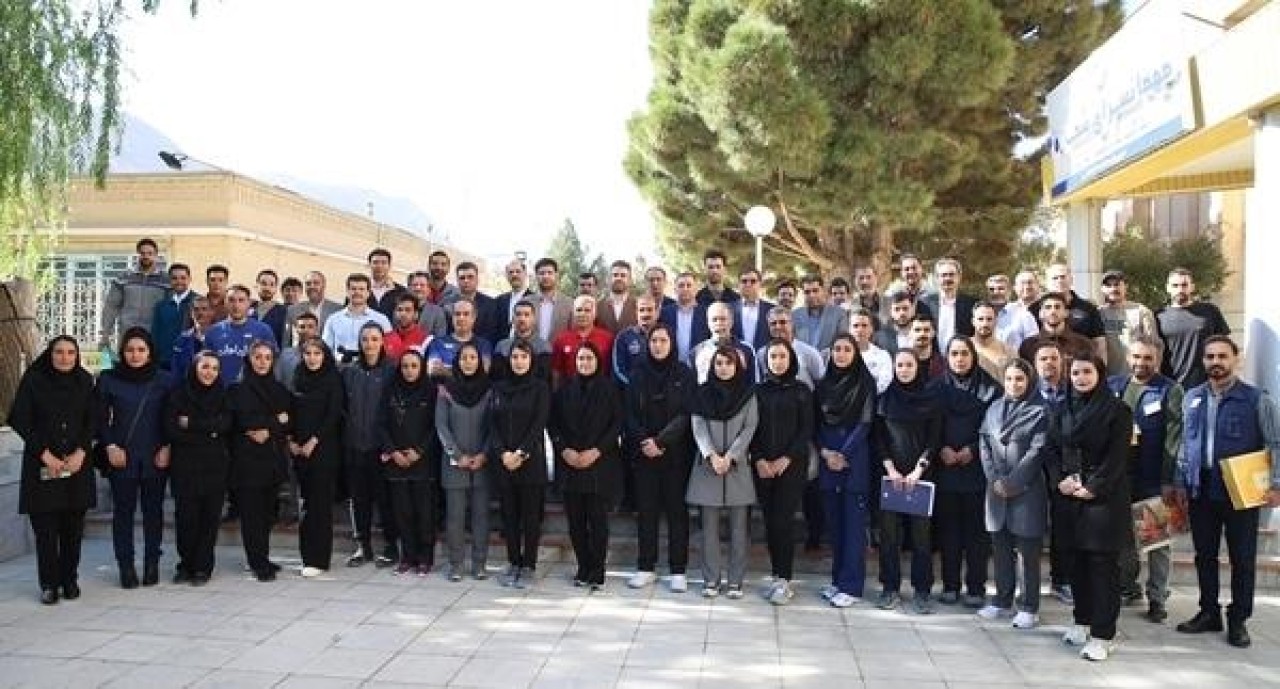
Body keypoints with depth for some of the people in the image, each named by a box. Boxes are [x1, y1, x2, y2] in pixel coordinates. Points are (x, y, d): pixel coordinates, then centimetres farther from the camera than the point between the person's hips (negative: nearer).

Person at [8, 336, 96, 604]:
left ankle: (70, 580, 14)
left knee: (73, 526, 3)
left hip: (77, 464, 2)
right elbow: (20, 419, -4)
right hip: (42, 464, -2)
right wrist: (45, 454, -10)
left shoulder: (85, 381, 6)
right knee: (45, 527, -2)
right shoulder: (33, 379, -1)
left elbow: (92, 421, 6)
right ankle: (49, 584, 8)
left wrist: (81, 452, -8)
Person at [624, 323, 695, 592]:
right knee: (646, 509, 6)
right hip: (643, 453, 2)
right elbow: (630, 413, 3)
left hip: (676, 452, -2)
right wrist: (642, 442, -12)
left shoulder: (684, 374, 0)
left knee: (677, 510, 1)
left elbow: (685, 414, -8)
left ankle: (678, 571, 8)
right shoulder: (638, 374, 6)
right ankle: (645, 568, 14)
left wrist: (661, 441, -16)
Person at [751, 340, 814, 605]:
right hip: (763, 466, 3)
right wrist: (759, 459, -7)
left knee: (783, 521, -8)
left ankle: (784, 580, -3)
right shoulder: (758, 390, 9)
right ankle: (777, 576, 11)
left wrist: (786, 459, -10)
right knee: (770, 521, 3)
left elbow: (806, 429, 0)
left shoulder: (801, 391, 3)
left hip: (792, 465, -2)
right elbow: (751, 428, 6)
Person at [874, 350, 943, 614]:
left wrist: (917, 471, -8)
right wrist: (891, 469, -6)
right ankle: (890, 588, 10)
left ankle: (922, 591, 7)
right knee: (889, 531, 1)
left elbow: (934, 438, 0)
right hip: (890, 473, 1)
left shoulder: (931, 396, 4)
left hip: (921, 474, -1)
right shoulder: (886, 397, 6)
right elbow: (877, 436, 4)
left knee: (920, 531, -1)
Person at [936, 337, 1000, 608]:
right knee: (948, 526, 4)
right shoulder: (939, 387, 7)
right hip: (946, 466, 2)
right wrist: (942, 449, -7)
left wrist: (972, 449, -9)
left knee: (976, 528, 2)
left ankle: (976, 588, 9)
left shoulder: (989, 387, 2)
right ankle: (950, 585, 13)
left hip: (977, 466, -1)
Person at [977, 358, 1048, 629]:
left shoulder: (1039, 412, -3)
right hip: (996, 489, 4)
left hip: (1027, 490, -4)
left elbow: (1036, 452, -9)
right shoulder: (994, 408, 11)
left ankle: (1029, 607, 11)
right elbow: (984, 444, 7)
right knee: (1001, 548, 11)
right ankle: (1002, 601, 23)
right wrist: (994, 479, -5)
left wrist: (1012, 483, -13)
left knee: (1028, 551, 2)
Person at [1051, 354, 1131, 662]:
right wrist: (1059, 480, -7)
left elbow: (1117, 455, -10)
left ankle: (1103, 634, 1)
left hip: (1103, 496, -5)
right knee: (1077, 560, 10)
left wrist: (1093, 488, -16)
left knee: (1102, 563, -3)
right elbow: (1053, 450, 10)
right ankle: (1082, 621, 23)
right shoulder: (1064, 411, 12)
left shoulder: (1116, 410, -4)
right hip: (1069, 496, 5)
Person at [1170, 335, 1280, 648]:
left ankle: (1238, 620, 18)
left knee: (1243, 558, 5)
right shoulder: (1192, 398, 7)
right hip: (1201, 490, 4)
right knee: (1204, 555, 11)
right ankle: (1209, 613, 24)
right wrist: (1180, 483, 8)